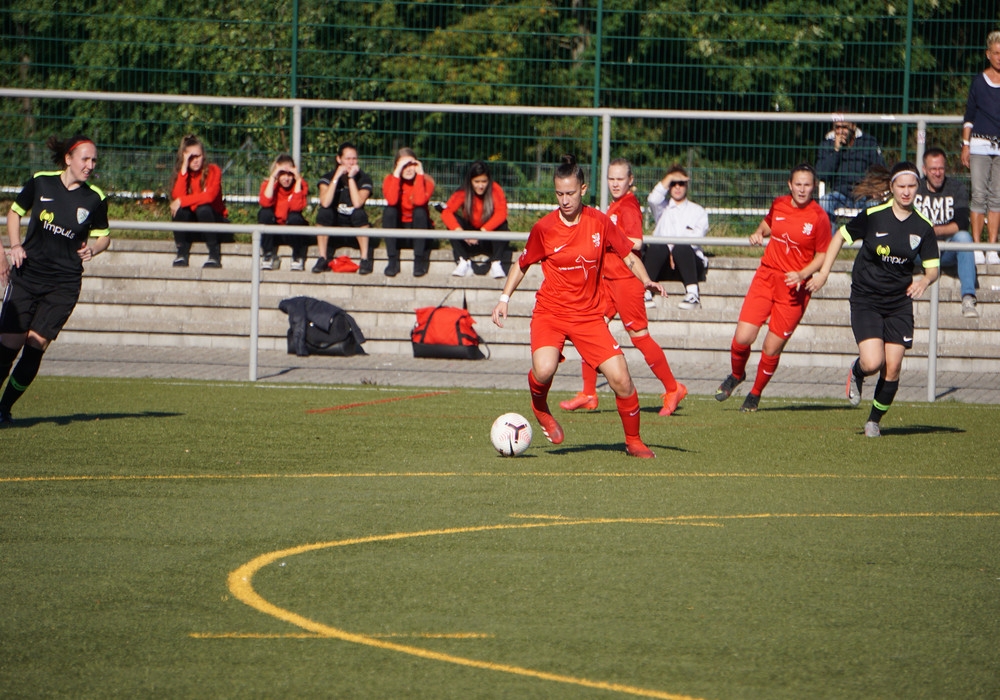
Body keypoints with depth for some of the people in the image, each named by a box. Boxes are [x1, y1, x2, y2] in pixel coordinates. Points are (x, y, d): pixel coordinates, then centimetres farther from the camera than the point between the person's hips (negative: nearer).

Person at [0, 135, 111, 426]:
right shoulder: (41, 183, -2)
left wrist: (93, 249, -10)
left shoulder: (95, 199, -2)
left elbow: (103, 236, 12)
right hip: (27, 276, 0)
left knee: (36, 345, -6)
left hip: (64, 284, 0)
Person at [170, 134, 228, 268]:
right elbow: (177, 197, -20)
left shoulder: (213, 170, -11)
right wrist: (184, 169, -21)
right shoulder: (181, 173, -1)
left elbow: (210, 196, -28)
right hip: (191, 223, 2)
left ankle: (214, 256, -25)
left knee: (203, 209, -34)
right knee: (181, 210, -28)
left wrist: (182, 201, -28)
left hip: (215, 219, -2)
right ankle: (182, 255, -19)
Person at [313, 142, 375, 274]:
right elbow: (325, 203, -25)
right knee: (323, 212, -28)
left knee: (359, 214, -31)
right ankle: (322, 259, -23)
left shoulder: (363, 178, -7)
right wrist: (336, 177, -25)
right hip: (334, 226, 1)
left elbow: (357, 204, -26)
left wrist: (351, 178, -23)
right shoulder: (328, 178, -5)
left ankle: (365, 260, -24)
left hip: (355, 227, -1)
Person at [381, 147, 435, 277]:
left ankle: (420, 261, -24)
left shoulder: (426, 180, -11)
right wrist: (397, 174, -29)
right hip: (398, 228, 1)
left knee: (420, 210, -29)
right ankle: (393, 261, -23)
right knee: (389, 211, -26)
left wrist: (419, 174, -27)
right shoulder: (390, 179, -8)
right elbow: (391, 200, -30)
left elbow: (419, 201, -32)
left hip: (419, 227, -1)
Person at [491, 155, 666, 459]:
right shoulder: (544, 228, -5)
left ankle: (633, 441, 14)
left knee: (621, 378, -9)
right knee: (544, 370, -29)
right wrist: (504, 299, 3)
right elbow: (521, 264, 11)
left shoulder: (599, 223, -2)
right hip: (550, 312, -2)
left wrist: (646, 281, -10)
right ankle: (540, 409, 7)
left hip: (589, 315, 2)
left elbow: (629, 256, 8)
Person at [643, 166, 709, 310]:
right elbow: (653, 199, -3)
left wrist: (675, 251, -16)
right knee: (657, 247, -32)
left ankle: (692, 294, -41)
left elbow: (696, 238, -1)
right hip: (663, 264, 1)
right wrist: (669, 178, 3)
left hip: (690, 262, -1)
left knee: (682, 249, -35)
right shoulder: (662, 208, 23)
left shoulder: (697, 211, 17)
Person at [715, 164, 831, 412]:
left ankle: (755, 394, 25)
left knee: (772, 348, -1)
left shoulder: (819, 217, -10)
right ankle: (736, 375, 26)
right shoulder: (779, 205, 3)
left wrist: (802, 274, -18)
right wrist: (758, 233, 3)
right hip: (766, 277, 3)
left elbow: (822, 256, -2)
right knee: (742, 338, -7)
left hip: (794, 288, -3)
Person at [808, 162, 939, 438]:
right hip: (865, 299, -2)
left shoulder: (923, 227, -4)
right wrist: (823, 273, 1)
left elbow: (933, 267, 2)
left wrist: (925, 280, -22)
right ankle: (856, 373, 21)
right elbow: (841, 236, 3)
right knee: (872, 362, -17)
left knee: (892, 369, -3)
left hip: (899, 304, 2)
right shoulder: (873, 216, -10)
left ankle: (875, 421, 18)